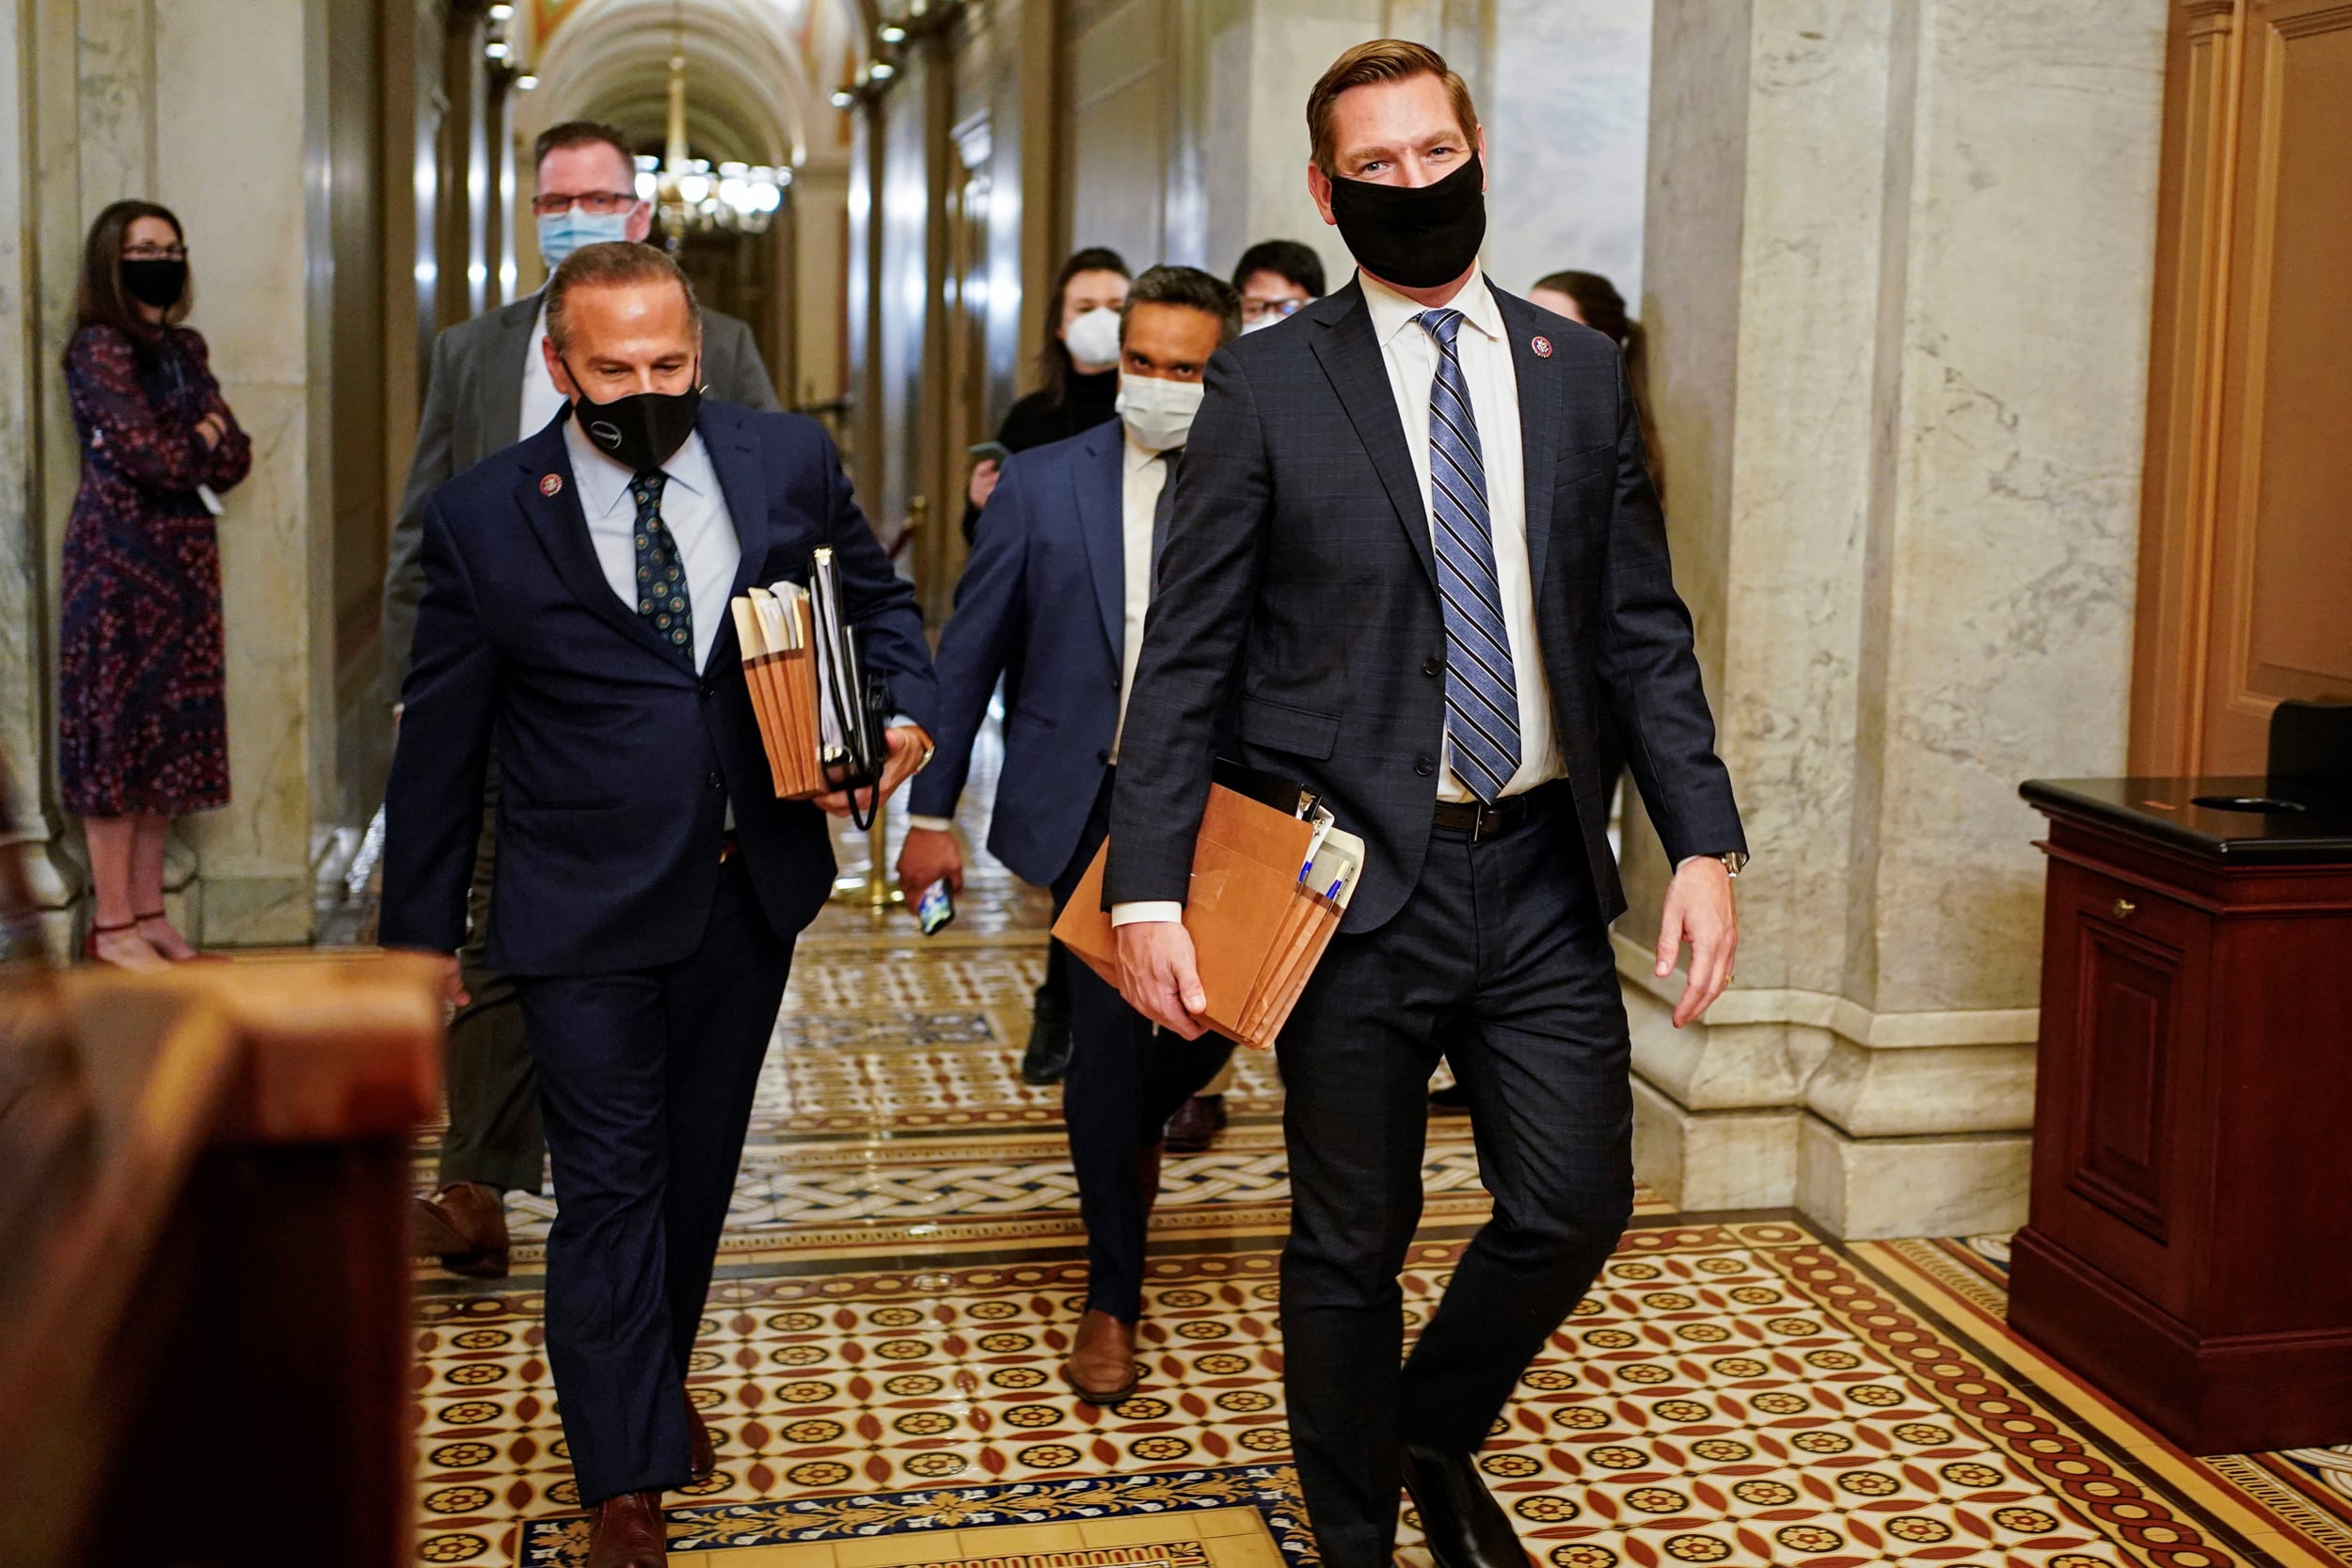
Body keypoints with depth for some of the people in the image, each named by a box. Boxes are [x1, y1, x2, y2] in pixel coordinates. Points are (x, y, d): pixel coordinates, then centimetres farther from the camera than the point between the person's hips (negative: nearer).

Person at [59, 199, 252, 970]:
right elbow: (147, 456, -16)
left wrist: (189, 444, -10)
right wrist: (205, 444, 1)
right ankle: (111, 926, 0)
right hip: (121, 559, -7)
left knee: (169, 732, 7)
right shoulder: (97, 350, -7)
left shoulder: (185, 349, 15)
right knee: (118, 729, -5)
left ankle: (149, 912, 14)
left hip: (184, 563, 7)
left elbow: (234, 457, 7)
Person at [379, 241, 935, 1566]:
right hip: (587, 910, -3)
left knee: (701, 1161, 19)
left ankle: (659, 1376, 44)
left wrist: (908, 707, -6)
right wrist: (421, 931, 3)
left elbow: (877, 595, 14)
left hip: (750, 890, 3)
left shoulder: (789, 461, -3)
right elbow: (439, 746, -2)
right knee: (610, 1185, 1)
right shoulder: (484, 518, -8)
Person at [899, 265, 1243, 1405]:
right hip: (1089, 802, -1)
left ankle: (1124, 1125, 44)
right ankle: (1112, 1299, 18)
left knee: (1211, 1017, 4)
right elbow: (969, 652, 4)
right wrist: (929, 811, 2)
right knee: (1108, 1035, -2)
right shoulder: (1044, 483, 0)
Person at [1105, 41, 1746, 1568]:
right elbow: (1188, 654, -3)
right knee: (1352, 1242, 8)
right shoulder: (1268, 384, -2)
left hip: (1541, 870, 3)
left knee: (1577, 1205, 5)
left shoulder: (1580, 371, 8)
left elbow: (1644, 629, 9)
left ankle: (1437, 1439, 35)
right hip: (1360, 872, -3)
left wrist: (1705, 838, -1)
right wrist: (1148, 885, -11)